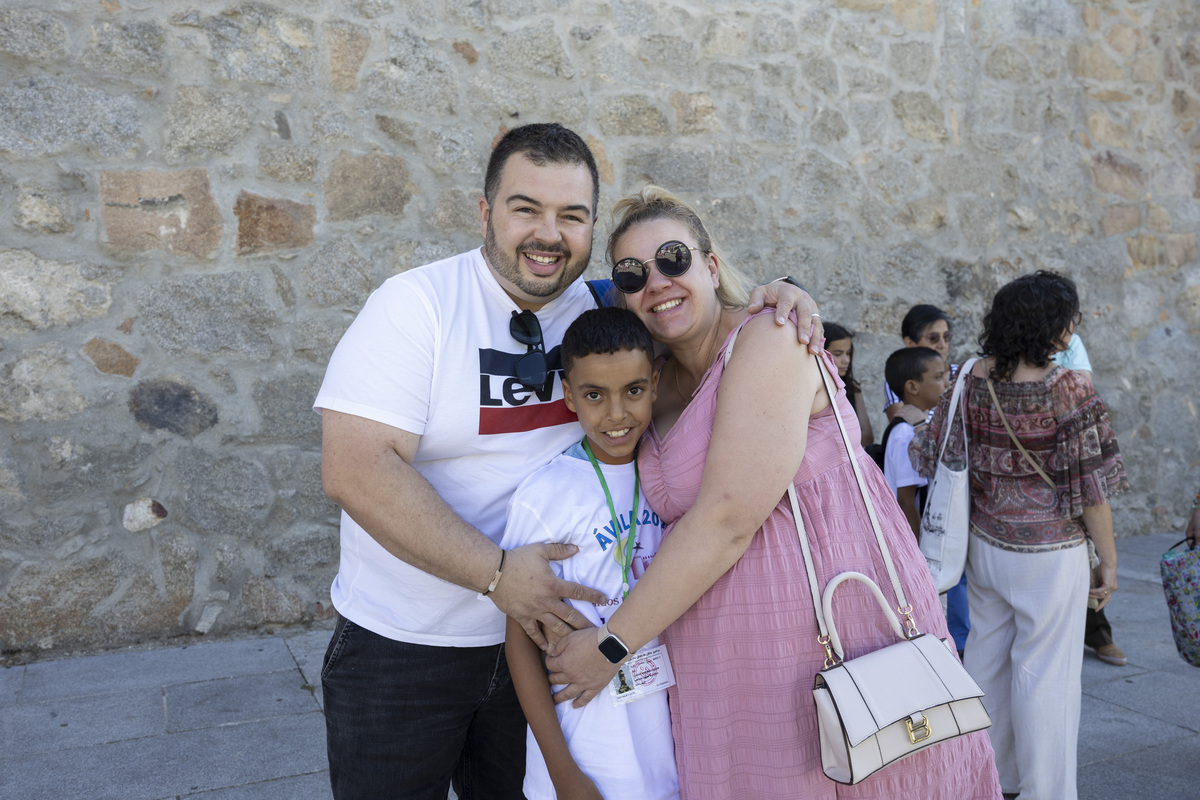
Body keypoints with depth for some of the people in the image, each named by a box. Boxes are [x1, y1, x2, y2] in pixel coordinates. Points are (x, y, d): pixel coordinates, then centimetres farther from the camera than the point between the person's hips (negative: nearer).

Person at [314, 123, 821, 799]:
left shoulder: (600, 307, -2)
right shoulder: (417, 304, -15)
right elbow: (355, 470, -23)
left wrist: (773, 303, -13)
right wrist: (496, 573, -26)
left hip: (541, 629, 4)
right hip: (403, 644, -3)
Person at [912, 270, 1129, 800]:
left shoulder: (970, 380, -4)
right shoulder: (1069, 390, -18)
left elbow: (935, 457, 4)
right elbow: (1089, 488, -14)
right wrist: (1109, 559, -4)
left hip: (985, 544, 6)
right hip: (1049, 553, -5)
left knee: (986, 658, 18)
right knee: (1045, 674, 7)